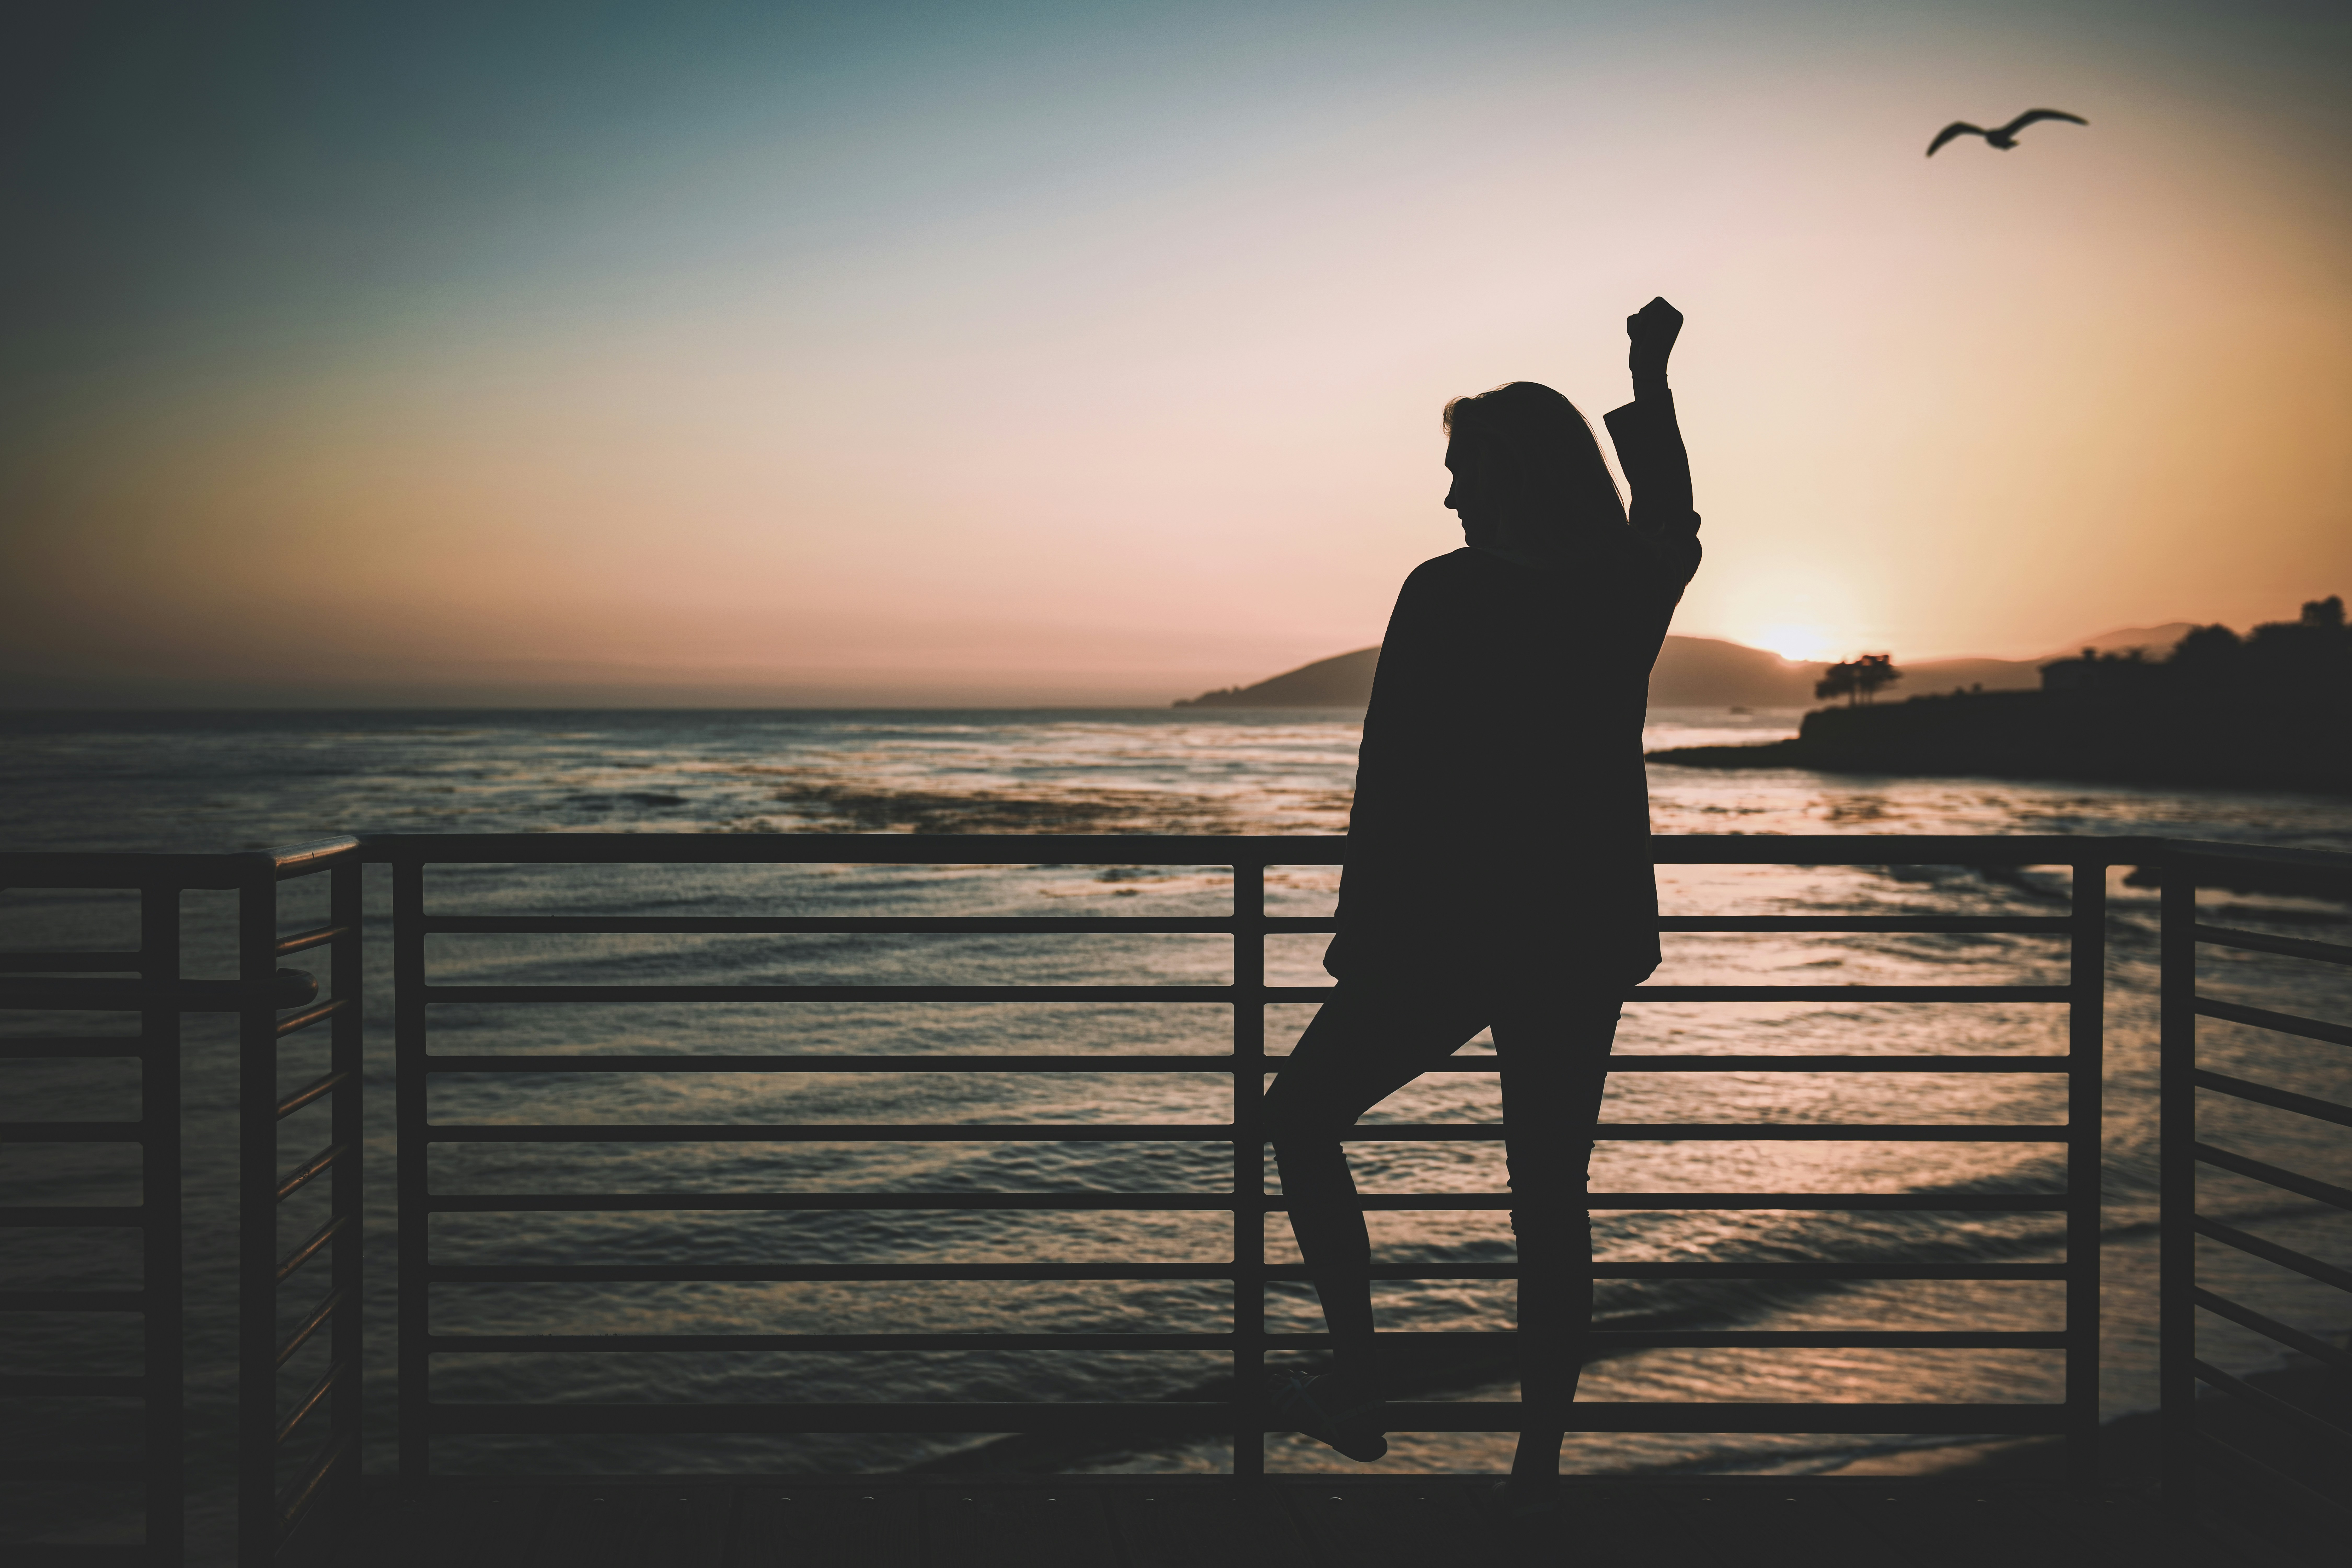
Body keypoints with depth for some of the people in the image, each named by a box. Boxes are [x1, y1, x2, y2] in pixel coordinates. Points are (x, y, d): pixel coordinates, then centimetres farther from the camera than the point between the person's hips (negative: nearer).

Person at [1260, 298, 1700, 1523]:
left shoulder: (1447, 594, -12)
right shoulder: (1633, 589, 3)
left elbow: (1392, 783, -13)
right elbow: (1672, 520, 28)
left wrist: (1359, 936, -5)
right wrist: (1649, 383, 40)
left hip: (1451, 933, -5)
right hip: (1587, 938, 5)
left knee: (1300, 1117, 14)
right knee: (1551, 1199, 12)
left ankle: (1358, 1383, 6)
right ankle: (1539, 1466, 16)